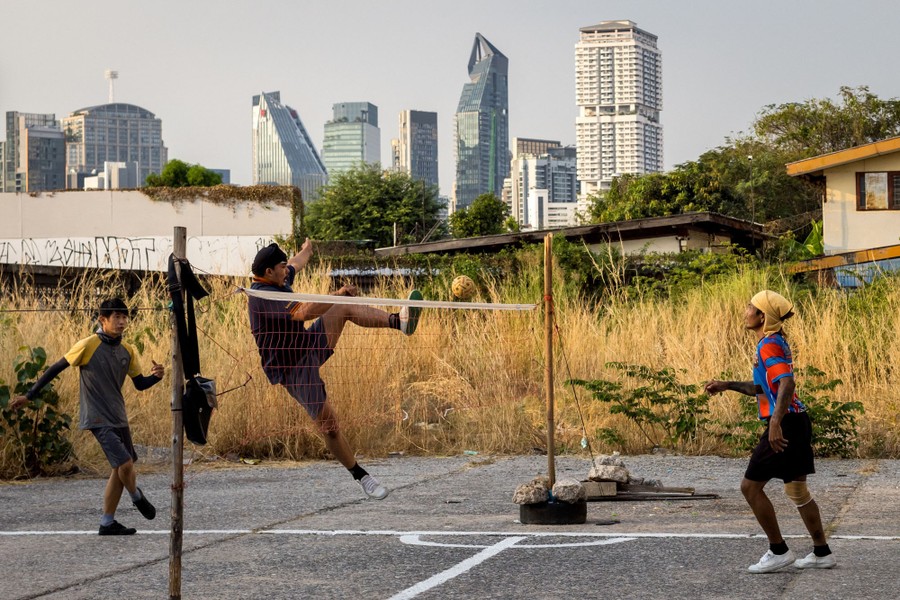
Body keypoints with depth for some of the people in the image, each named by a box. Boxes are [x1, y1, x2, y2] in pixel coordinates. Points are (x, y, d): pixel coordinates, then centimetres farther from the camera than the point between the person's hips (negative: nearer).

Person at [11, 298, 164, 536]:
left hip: (119, 418, 7)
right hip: (98, 418, -7)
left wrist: (155, 376, -11)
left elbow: (139, 384, 12)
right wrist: (30, 395, -4)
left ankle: (107, 522, 19)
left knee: (121, 468, 10)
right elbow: (56, 368, -6)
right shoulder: (89, 345, -13)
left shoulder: (127, 351, 5)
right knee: (125, 463, -16)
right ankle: (137, 497, 15)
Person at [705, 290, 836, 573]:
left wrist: (776, 423, -36)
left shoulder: (769, 346, -13)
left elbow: (787, 383, -27)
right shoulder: (774, 343, 18)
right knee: (797, 491, 16)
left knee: (750, 486, -3)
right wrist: (727, 385, 26)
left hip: (785, 424, -10)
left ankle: (778, 551, 2)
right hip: (797, 422, 10)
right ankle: (822, 553, 21)